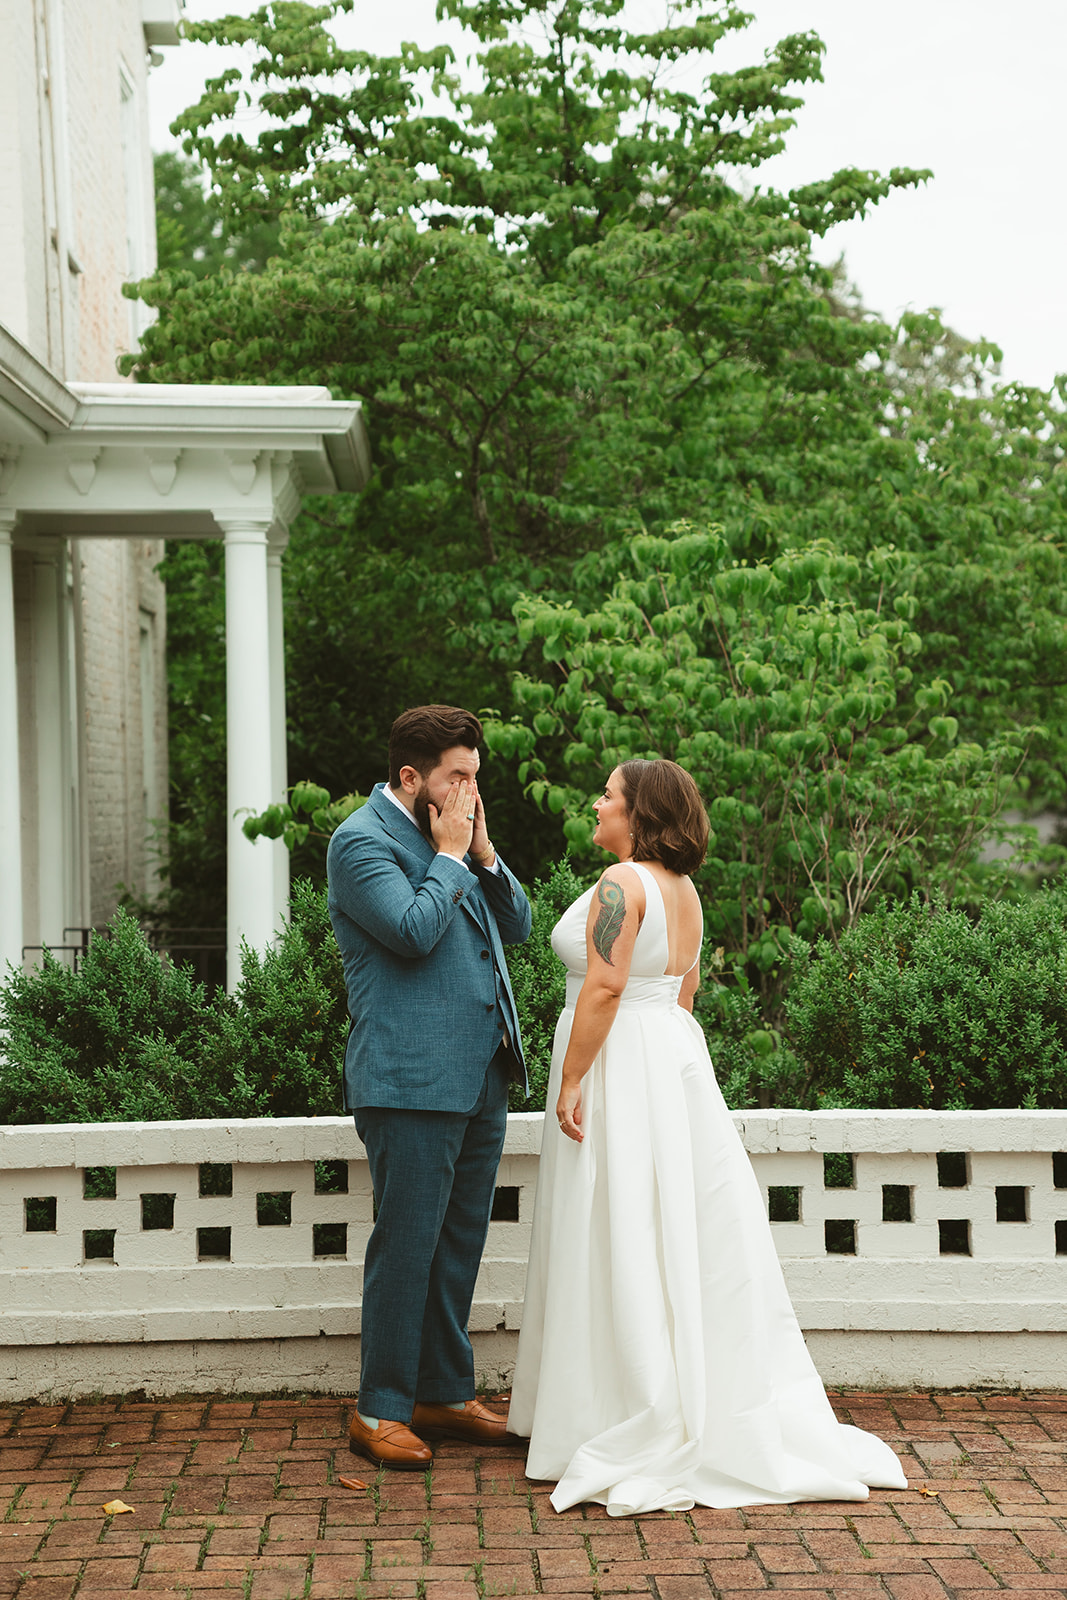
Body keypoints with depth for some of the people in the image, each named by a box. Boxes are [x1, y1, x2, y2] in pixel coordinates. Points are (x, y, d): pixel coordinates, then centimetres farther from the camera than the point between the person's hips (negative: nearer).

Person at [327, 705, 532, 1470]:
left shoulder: (452, 834, 17)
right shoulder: (362, 840, -8)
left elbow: (518, 927, 15)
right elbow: (414, 930, -22)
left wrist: (485, 853, 2)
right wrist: (450, 855, -10)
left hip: (481, 1075, 9)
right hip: (411, 1081, -8)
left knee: (461, 1242, 13)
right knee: (406, 1244, -4)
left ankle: (446, 1393, 23)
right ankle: (380, 1411, 6)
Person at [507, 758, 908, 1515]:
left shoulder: (620, 883, -15)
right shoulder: (683, 890, 13)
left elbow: (605, 986, -22)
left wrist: (570, 1082, -20)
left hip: (619, 1063, -9)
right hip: (676, 1057, 9)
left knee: (622, 1244, -3)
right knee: (683, 1238, 12)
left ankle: (638, 1433, 3)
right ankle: (726, 1415, 18)